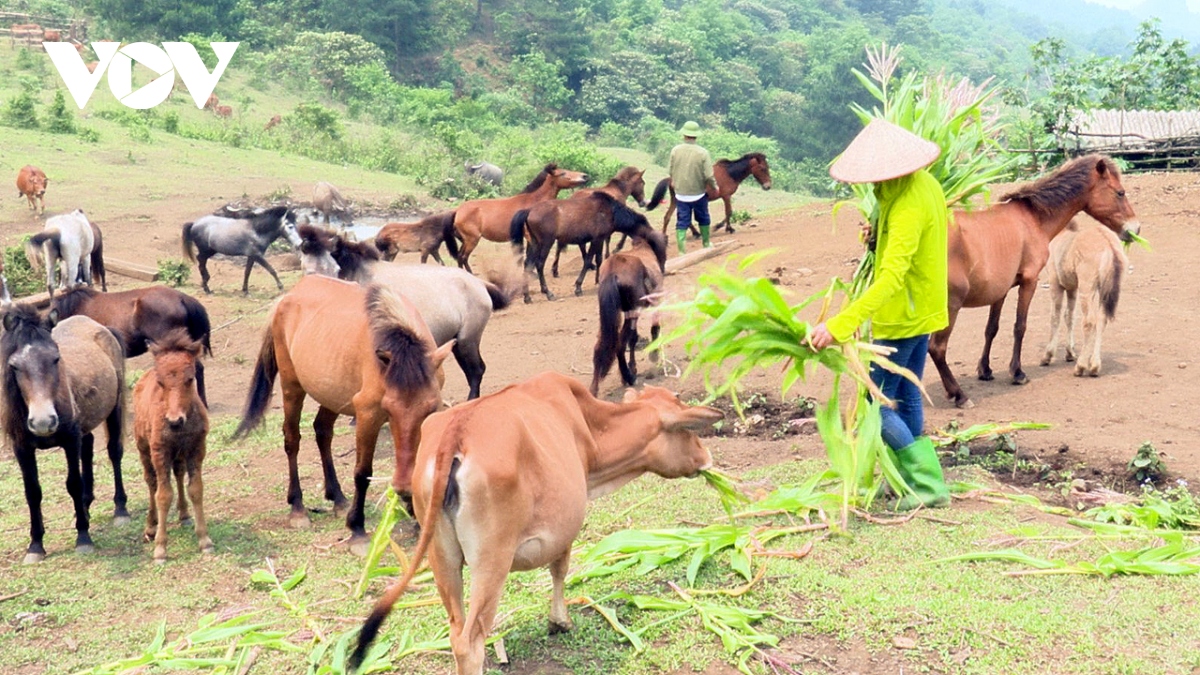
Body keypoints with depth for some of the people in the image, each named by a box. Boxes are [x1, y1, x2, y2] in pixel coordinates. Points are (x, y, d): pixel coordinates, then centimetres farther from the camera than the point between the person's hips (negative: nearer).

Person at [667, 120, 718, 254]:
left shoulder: (675, 150, -9)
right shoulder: (703, 153, -15)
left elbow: (670, 172, 1)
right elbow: (709, 176, -15)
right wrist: (714, 186, 4)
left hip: (680, 193, 1)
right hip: (698, 193, -1)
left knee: (682, 222, 7)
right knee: (703, 219, 20)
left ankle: (682, 250, 2)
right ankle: (706, 244, 36)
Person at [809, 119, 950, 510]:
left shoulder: (907, 207, -29)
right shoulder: (927, 185, 2)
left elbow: (892, 277, -40)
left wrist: (840, 325, -48)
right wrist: (879, 235, 4)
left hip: (902, 318, -10)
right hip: (923, 312, 10)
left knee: (875, 405, -2)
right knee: (906, 397, 20)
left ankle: (929, 482, 0)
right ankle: (909, 477, 32)